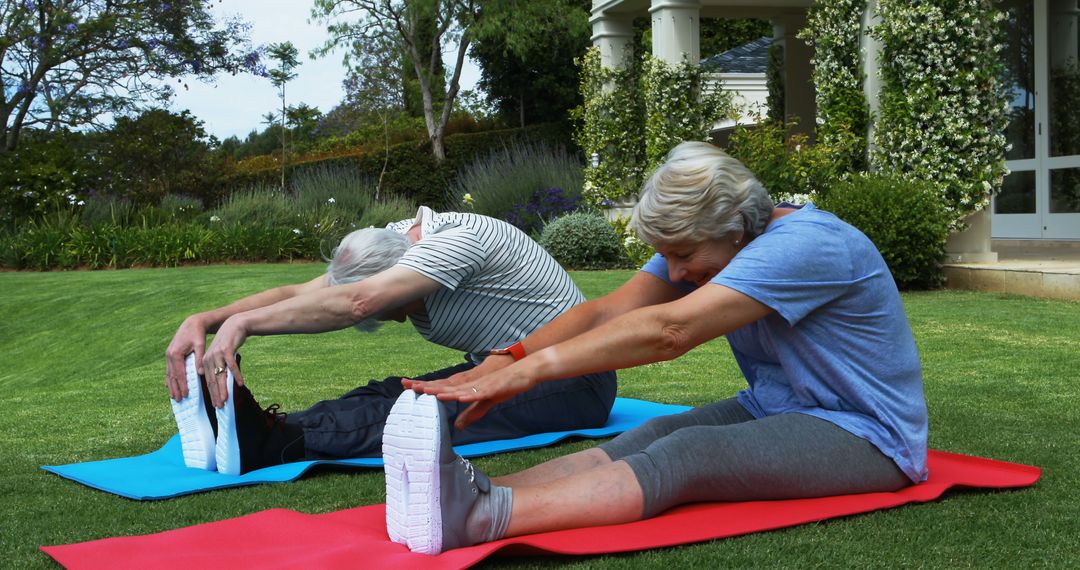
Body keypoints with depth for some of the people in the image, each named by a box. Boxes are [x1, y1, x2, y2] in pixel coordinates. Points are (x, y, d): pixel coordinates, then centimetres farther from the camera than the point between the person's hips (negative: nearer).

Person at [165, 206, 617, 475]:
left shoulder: (457, 239, -25)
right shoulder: (389, 241, 0)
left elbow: (356, 303, -38)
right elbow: (297, 293, -10)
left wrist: (244, 321, -40)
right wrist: (203, 320, -23)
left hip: (574, 380, -8)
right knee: (391, 395, -20)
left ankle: (275, 443, -49)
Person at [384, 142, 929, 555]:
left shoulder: (806, 245, -25)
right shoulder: (706, 245, 2)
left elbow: (670, 331, -37)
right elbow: (609, 312, -10)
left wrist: (536, 367, -41)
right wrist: (506, 362, -25)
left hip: (865, 434, -8)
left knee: (683, 456, -31)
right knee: (653, 437, -22)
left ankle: (481, 516, -50)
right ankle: (471, 493, -42)